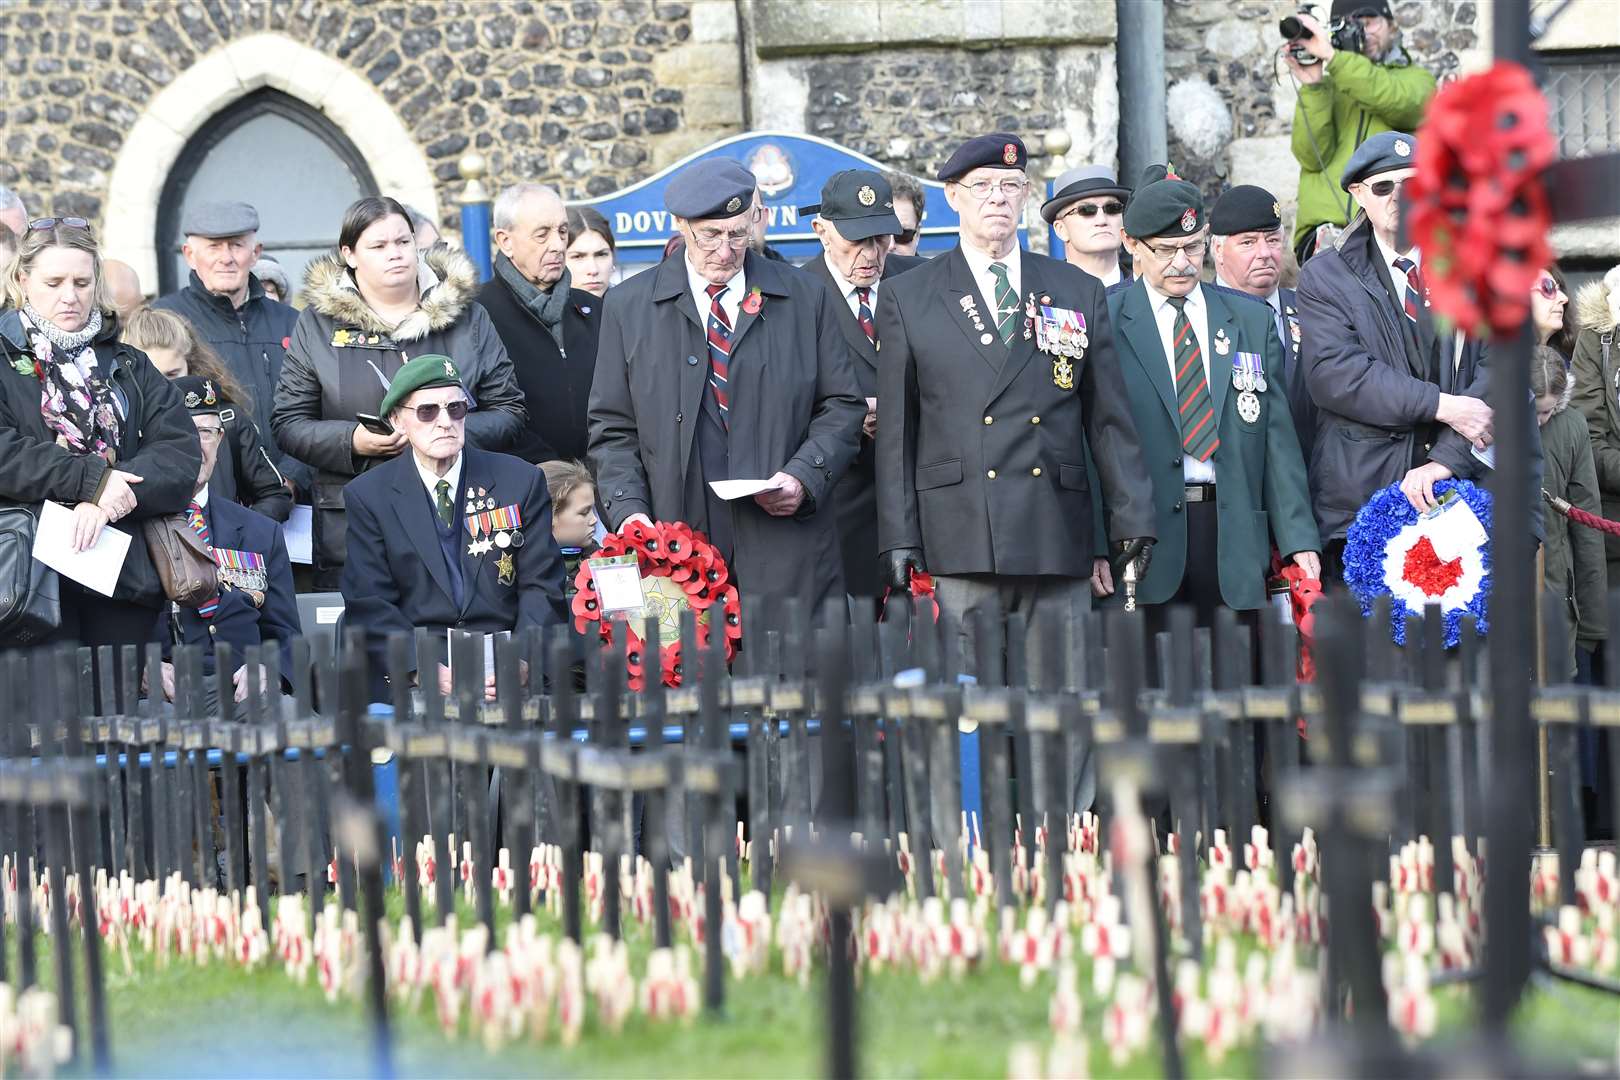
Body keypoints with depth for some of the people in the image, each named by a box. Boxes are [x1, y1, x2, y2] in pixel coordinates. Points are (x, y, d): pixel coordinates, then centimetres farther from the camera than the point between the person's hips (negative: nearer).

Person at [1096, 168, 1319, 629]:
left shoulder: (1252, 320, 13)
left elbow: (1277, 436, 11)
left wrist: (1299, 538, 3)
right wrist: (1094, 544, -9)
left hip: (1234, 538, 3)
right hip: (1144, 538, -3)